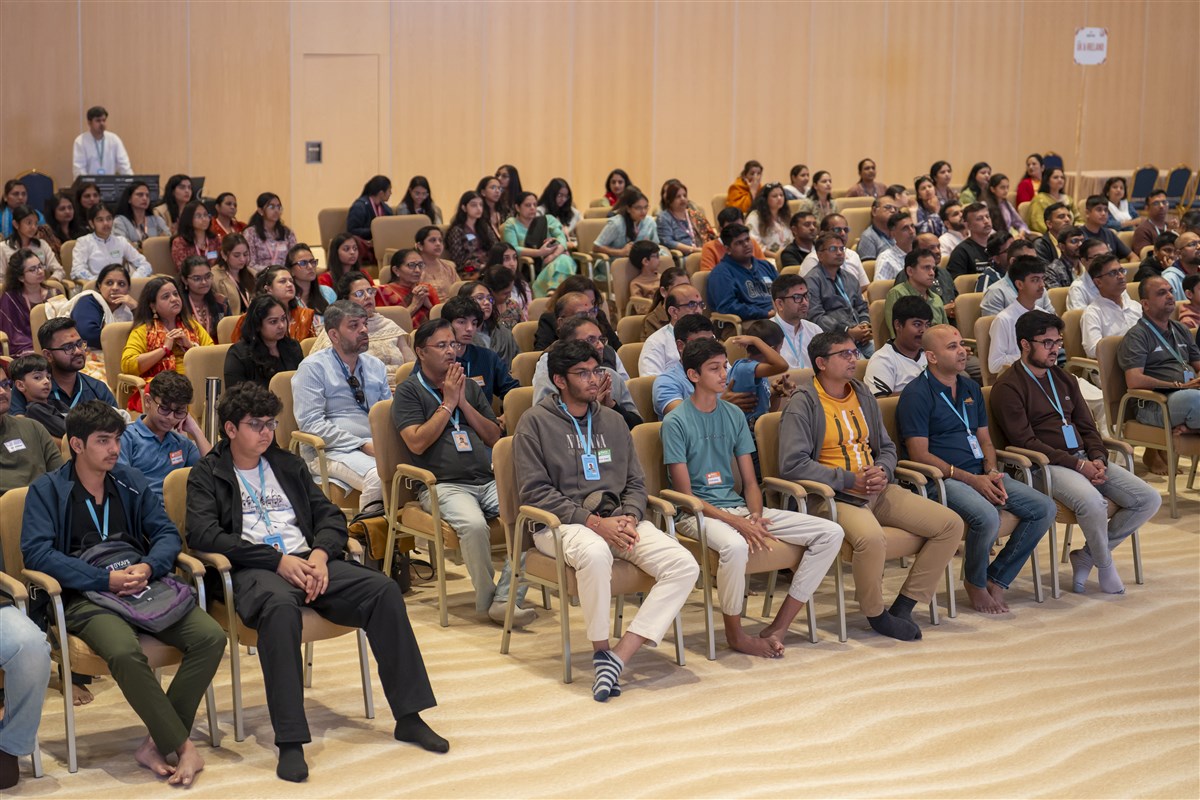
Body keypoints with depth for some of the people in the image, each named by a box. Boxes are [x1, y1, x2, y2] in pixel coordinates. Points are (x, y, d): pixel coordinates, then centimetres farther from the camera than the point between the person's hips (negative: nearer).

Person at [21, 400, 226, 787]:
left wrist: (148, 567, -10)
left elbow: (166, 533, 14)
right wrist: (107, 579, -16)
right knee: (124, 652, -37)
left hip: (145, 584, 5)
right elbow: (36, 552, -8)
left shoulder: (131, 482, 18)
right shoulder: (46, 490, 5)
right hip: (86, 595, -4)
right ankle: (182, 746, -22)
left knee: (211, 637, -22)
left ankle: (157, 743, -17)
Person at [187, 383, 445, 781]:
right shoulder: (206, 475, 9)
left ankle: (408, 717, -14)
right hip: (254, 570, -5)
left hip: (306, 561, 5)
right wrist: (278, 560, -15)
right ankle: (290, 743, -41)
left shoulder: (288, 465, 25)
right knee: (280, 605, -41)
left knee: (384, 589, -20)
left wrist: (320, 554, -6)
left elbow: (330, 515, 18)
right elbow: (204, 535, -7)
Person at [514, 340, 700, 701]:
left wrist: (629, 517, -6)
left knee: (684, 565, -21)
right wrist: (593, 521, -16)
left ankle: (619, 657, -27)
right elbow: (535, 491, -6)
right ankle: (600, 650, -21)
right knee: (595, 554, -41)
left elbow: (635, 484, 19)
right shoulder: (535, 421, 3)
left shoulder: (613, 421, 21)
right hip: (560, 523, -5)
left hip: (616, 519, 5)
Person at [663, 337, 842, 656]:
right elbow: (685, 494, -11)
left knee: (831, 533, -8)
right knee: (734, 546, -42)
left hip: (737, 506, 7)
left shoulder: (734, 415, 12)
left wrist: (756, 517, -10)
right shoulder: (676, 422, -7)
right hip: (697, 512, -7)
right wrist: (735, 522, -21)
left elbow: (750, 480, 11)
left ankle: (779, 627, -10)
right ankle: (734, 634, -16)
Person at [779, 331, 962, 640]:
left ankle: (904, 605, 3)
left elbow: (887, 448, 22)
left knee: (951, 525, -5)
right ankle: (876, 614, -10)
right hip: (835, 496, -7)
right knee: (872, 538, -38)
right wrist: (849, 480, -17)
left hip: (877, 489, 8)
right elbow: (792, 465, -16)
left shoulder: (863, 395, 16)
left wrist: (882, 472, -3)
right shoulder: (803, 404, -7)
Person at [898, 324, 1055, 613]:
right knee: (987, 516, -34)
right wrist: (970, 479, -16)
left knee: (1044, 508, -8)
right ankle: (975, 584, -6)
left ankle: (997, 579, 1)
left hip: (980, 476, 8)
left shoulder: (970, 389, 18)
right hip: (942, 479, -8)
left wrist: (992, 472, -1)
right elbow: (919, 454, -12)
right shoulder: (916, 394, -7)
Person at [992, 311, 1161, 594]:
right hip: (1047, 465, -8)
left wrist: (1098, 459, -3)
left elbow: (1087, 427, 19)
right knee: (1092, 501, -36)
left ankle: (1088, 555, 4)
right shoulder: (1008, 387, -4)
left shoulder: (1064, 379, 21)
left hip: (1085, 459, 8)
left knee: (1149, 500, -7)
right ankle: (1104, 565, -8)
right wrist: (1077, 464, -16)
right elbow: (1025, 441, -12)